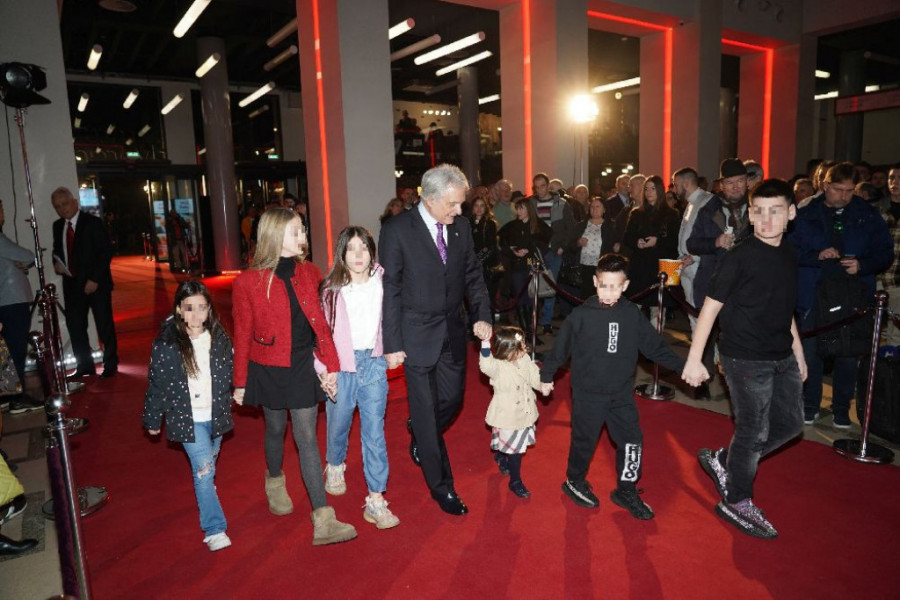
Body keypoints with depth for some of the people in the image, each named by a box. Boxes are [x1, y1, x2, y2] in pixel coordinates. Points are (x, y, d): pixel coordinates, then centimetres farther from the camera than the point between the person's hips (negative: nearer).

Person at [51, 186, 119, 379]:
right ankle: (84, 365, 20)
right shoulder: (57, 226, 10)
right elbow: (57, 249, 22)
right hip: (72, 283, 6)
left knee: (104, 325, 1)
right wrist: (56, 262, -2)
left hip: (96, 283, -5)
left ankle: (110, 365, 13)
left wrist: (94, 279, -15)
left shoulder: (92, 222, -7)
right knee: (74, 325, 7)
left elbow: (106, 252, -10)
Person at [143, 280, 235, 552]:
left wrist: (226, 409, 12)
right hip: (187, 418, -4)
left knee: (208, 467, 19)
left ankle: (206, 506, 42)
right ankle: (215, 529, 0)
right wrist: (152, 420, 2)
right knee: (203, 470, -9)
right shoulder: (166, 343, -14)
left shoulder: (219, 338, -4)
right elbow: (156, 383, -6)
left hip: (215, 416, 4)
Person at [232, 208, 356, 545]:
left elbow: (320, 323, 3)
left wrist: (331, 365, 0)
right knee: (276, 430, 17)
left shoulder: (308, 273, 0)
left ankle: (323, 521, 3)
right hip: (269, 371, -1)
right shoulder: (248, 282, -10)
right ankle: (274, 482, 50)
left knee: (307, 439, 2)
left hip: (303, 367, 2)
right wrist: (240, 383, 1)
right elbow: (242, 336, -3)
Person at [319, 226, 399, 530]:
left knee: (375, 430, -1)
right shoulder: (332, 288, -6)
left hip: (373, 362, 1)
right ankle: (334, 466, 47)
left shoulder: (381, 282, -1)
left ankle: (376, 500, 6)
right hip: (341, 364, 0)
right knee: (339, 422, 16)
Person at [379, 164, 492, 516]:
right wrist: (392, 344, -11)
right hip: (417, 335, -5)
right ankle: (441, 486, 22)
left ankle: (419, 435, 48)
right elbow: (390, 290, -11)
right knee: (426, 409, 5)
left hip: (453, 332, 5)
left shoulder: (461, 227, 1)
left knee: (452, 400, 14)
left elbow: (473, 275, 9)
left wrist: (483, 315, -5)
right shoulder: (397, 230, -14)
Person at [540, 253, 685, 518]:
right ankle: (575, 482, 34)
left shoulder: (633, 314, -3)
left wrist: (682, 367, 0)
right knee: (584, 441, 11)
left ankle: (626, 490, 25)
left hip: (622, 394, 3)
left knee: (632, 441, 5)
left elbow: (654, 346, 4)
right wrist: (546, 376, 2)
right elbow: (561, 347, -4)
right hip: (588, 394, -3)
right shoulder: (581, 315, -13)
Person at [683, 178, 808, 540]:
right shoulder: (739, 258, -15)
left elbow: (784, 310, 17)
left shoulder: (789, 255, 7)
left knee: (789, 424, 15)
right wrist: (694, 359, -16)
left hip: (782, 357, 8)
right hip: (745, 359, -8)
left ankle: (721, 460, 29)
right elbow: (710, 307, -14)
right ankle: (736, 503, 21)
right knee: (754, 432, 1)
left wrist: (798, 354, 19)